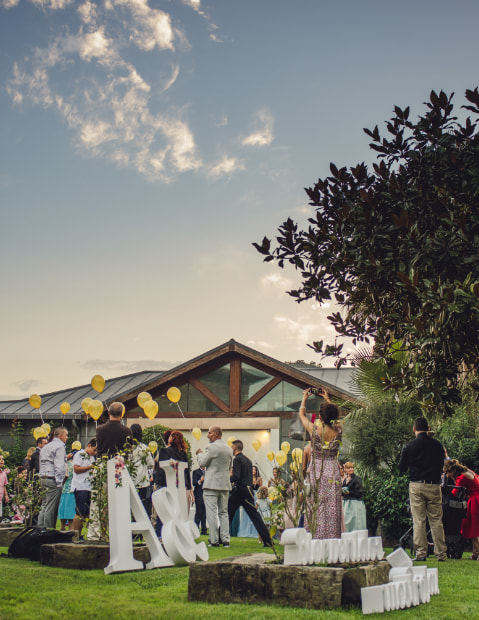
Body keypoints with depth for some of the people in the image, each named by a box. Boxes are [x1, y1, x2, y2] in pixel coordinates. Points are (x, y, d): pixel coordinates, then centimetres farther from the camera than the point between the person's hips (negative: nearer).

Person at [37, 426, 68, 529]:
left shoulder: (45, 447, 22)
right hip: (53, 480, -9)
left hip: (43, 478, 9)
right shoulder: (60, 447, -7)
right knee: (51, 508, -8)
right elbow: (59, 466, -15)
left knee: (45, 507, 11)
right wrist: (59, 482, -15)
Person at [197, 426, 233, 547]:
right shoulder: (229, 449, 12)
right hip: (225, 485, 7)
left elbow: (202, 463, -9)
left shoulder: (211, 447, -10)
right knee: (224, 512, 10)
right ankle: (225, 540, 7)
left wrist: (199, 454, 10)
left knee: (212, 513, -4)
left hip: (211, 484, -7)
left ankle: (214, 541, -7)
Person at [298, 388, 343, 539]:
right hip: (333, 473, 2)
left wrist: (304, 398, 24)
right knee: (332, 509, 4)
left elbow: (301, 415, 8)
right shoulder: (338, 430, -5)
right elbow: (334, 416, 20)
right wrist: (327, 400, 31)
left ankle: (316, 538, 1)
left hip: (316, 473, -2)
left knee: (316, 508, 1)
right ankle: (333, 537, 4)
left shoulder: (314, 429, -12)